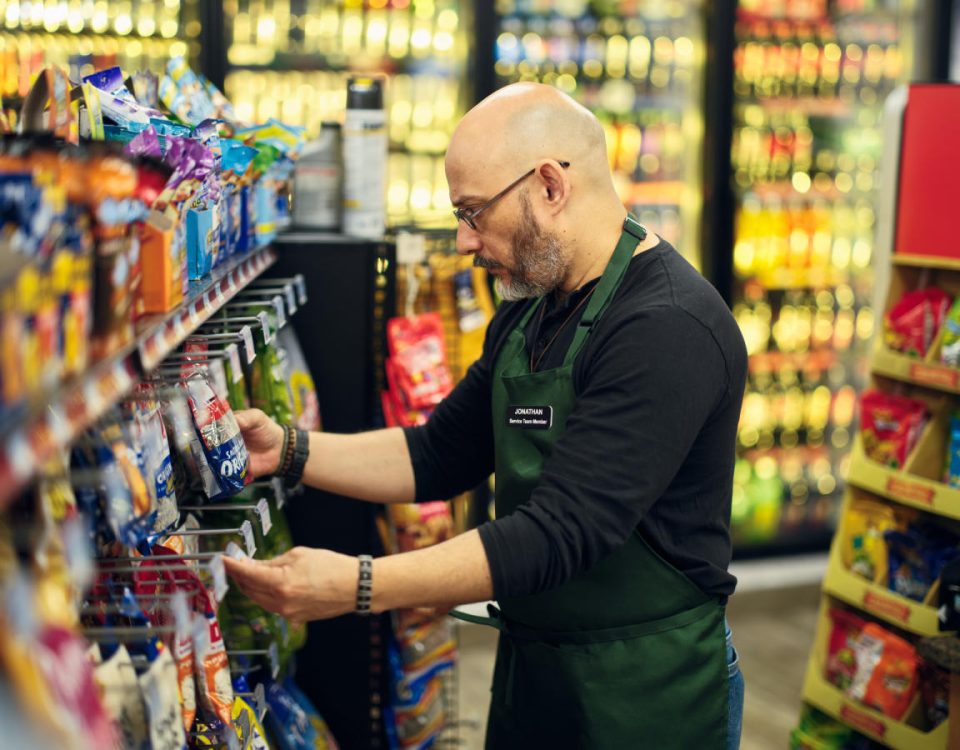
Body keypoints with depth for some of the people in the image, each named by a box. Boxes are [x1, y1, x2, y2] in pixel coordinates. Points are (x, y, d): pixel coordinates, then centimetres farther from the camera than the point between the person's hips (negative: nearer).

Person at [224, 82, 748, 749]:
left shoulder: (671, 330, -24)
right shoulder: (529, 312, 6)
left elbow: (562, 533, -29)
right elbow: (442, 456, 13)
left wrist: (360, 586, -32)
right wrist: (287, 451, 0)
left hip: (647, 694, -8)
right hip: (531, 669, 8)